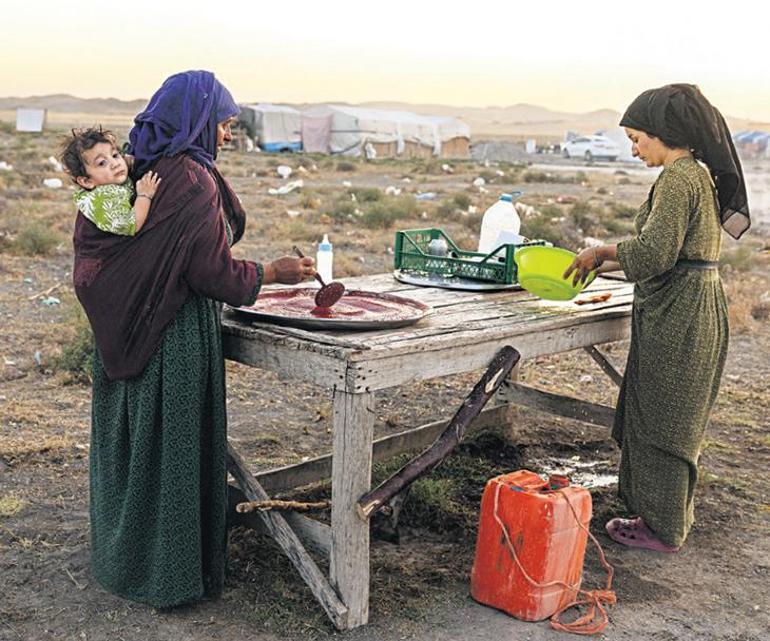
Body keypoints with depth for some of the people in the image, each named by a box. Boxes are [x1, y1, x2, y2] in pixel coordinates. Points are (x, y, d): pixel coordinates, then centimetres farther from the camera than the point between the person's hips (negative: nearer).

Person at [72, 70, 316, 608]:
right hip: (177, 336, -8)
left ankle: (123, 556, 35)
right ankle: (171, 574, 17)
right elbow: (213, 273, -18)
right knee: (173, 447, 3)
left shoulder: (141, 170, 6)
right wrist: (273, 272, -5)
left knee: (133, 443, 18)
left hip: (128, 331, 8)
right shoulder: (192, 180, -18)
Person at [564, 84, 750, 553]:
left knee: (659, 421, 2)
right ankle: (670, 518, 30)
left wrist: (602, 252, -8)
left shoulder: (678, 176, -17)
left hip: (677, 315, -10)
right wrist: (608, 263, 16)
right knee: (676, 421, 17)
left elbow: (654, 253, -23)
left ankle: (663, 530, 15)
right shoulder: (703, 173, 14)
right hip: (699, 307, 10)